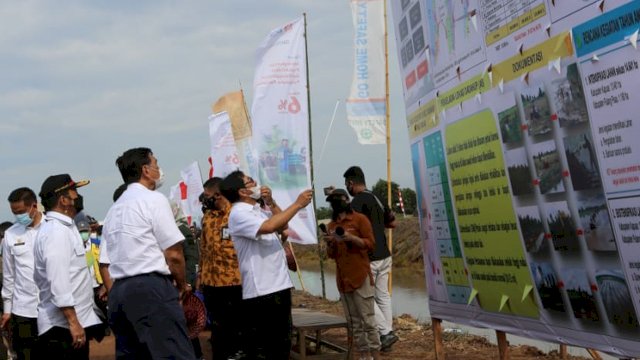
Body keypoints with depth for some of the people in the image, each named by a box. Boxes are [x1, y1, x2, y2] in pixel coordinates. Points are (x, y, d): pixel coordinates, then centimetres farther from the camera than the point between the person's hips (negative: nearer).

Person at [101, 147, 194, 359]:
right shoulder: (153, 199, -3)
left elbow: (105, 261, 17)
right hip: (151, 288, -8)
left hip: (118, 291, 8)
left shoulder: (113, 209, 20)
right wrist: (182, 285, 7)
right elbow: (173, 254, -8)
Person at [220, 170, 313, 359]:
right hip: (261, 290, -9)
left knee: (282, 339, 17)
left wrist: (271, 202, 8)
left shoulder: (257, 210, 15)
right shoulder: (239, 214, -14)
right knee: (262, 345, -3)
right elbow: (269, 227, -28)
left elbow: (282, 226, 22)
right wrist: (297, 204, -21)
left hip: (279, 285, 9)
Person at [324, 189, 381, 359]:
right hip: (342, 278, 6)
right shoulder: (331, 225, 15)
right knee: (353, 322, 7)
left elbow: (370, 243, -5)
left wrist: (350, 237, -19)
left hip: (360, 276, -6)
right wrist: (329, 244, -2)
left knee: (368, 319, -6)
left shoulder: (360, 219, 0)